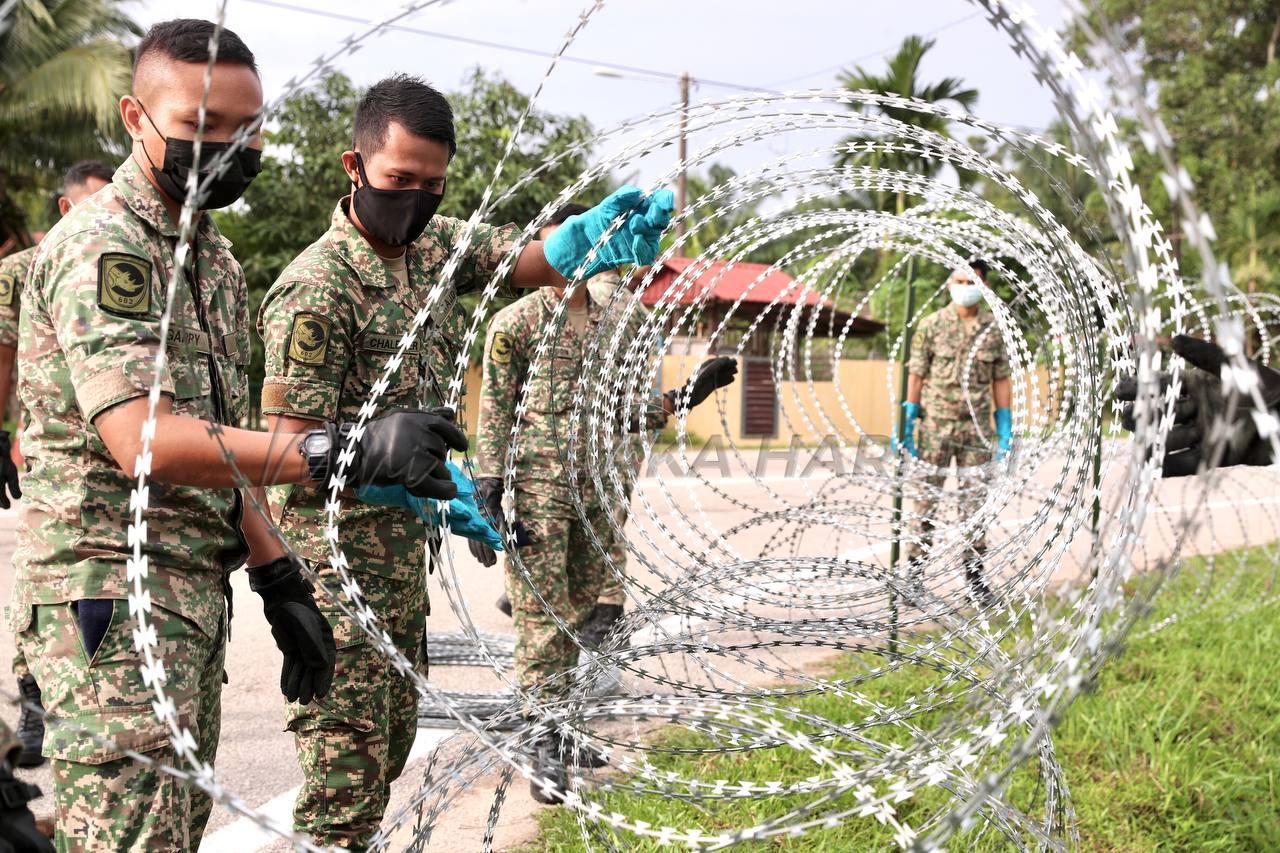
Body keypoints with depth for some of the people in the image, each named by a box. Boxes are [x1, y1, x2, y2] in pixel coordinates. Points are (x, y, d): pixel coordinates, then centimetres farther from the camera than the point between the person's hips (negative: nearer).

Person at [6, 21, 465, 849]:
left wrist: (279, 579, 14)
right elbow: (145, 443, -27)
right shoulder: (101, 246, -14)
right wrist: (341, 453, -35)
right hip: (111, 595, -9)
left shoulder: (213, 258, 17)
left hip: (192, 592, 9)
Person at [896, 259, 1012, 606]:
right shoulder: (931, 325, -1)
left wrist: (1005, 433, 4)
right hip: (936, 425, -2)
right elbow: (916, 377, 0)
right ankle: (915, 571, 9)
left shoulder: (994, 329, 4)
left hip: (976, 428, 2)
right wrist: (906, 428, -4)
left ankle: (975, 575, 15)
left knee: (975, 502, 6)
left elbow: (1001, 380, 8)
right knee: (927, 499, 2)